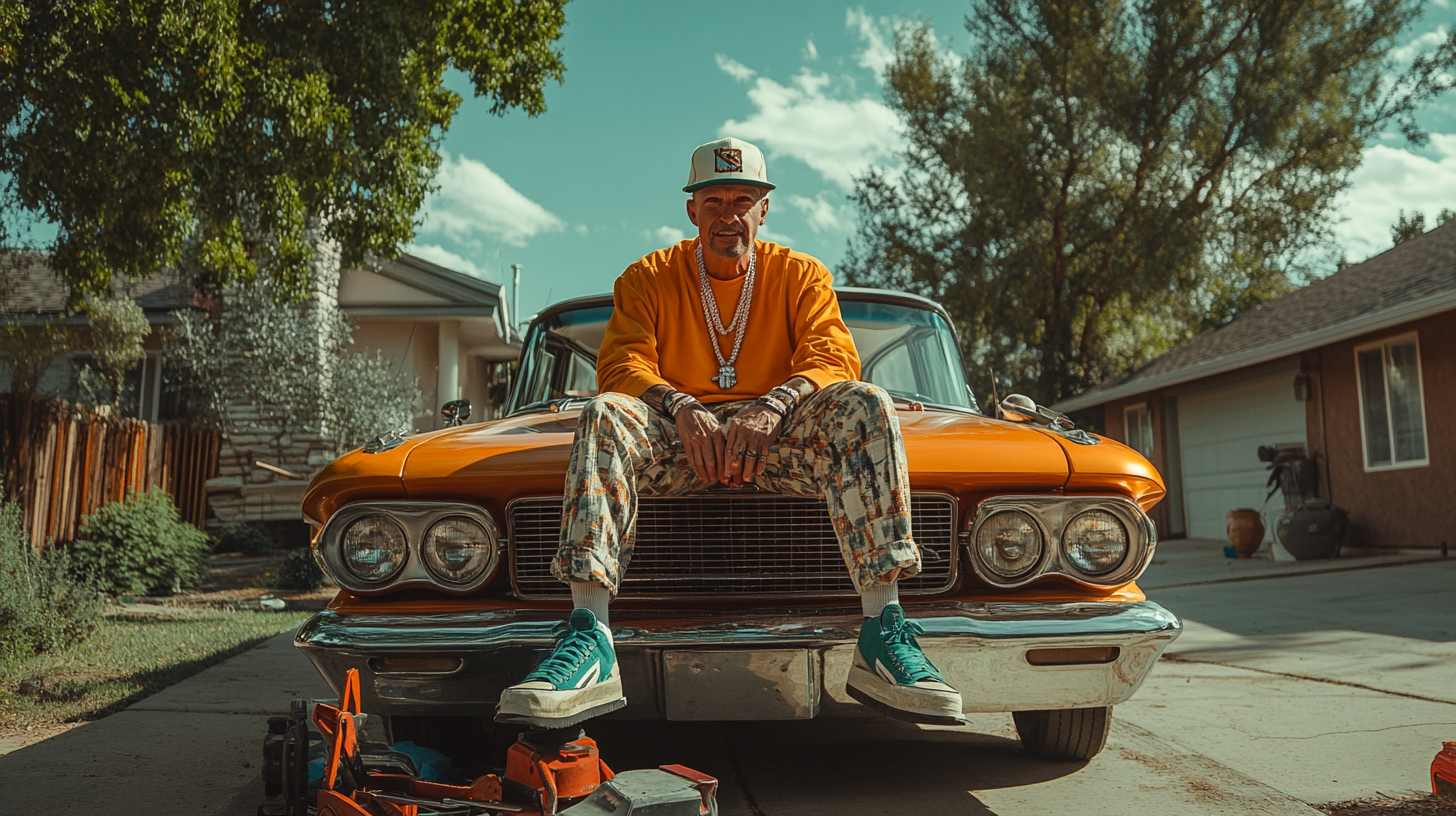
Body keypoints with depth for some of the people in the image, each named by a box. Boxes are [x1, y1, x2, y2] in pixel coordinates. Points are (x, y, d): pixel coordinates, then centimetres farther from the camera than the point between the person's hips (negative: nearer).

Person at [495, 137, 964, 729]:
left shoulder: (802, 275, 10)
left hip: (775, 436, 0)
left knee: (865, 406, -28)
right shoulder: (648, 279, 10)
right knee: (605, 415, -31)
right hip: (680, 435, 0)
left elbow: (834, 359, -6)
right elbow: (621, 364, -5)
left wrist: (773, 406, -28)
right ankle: (590, 643, -42)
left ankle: (882, 631, -36)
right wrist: (680, 407, -27)